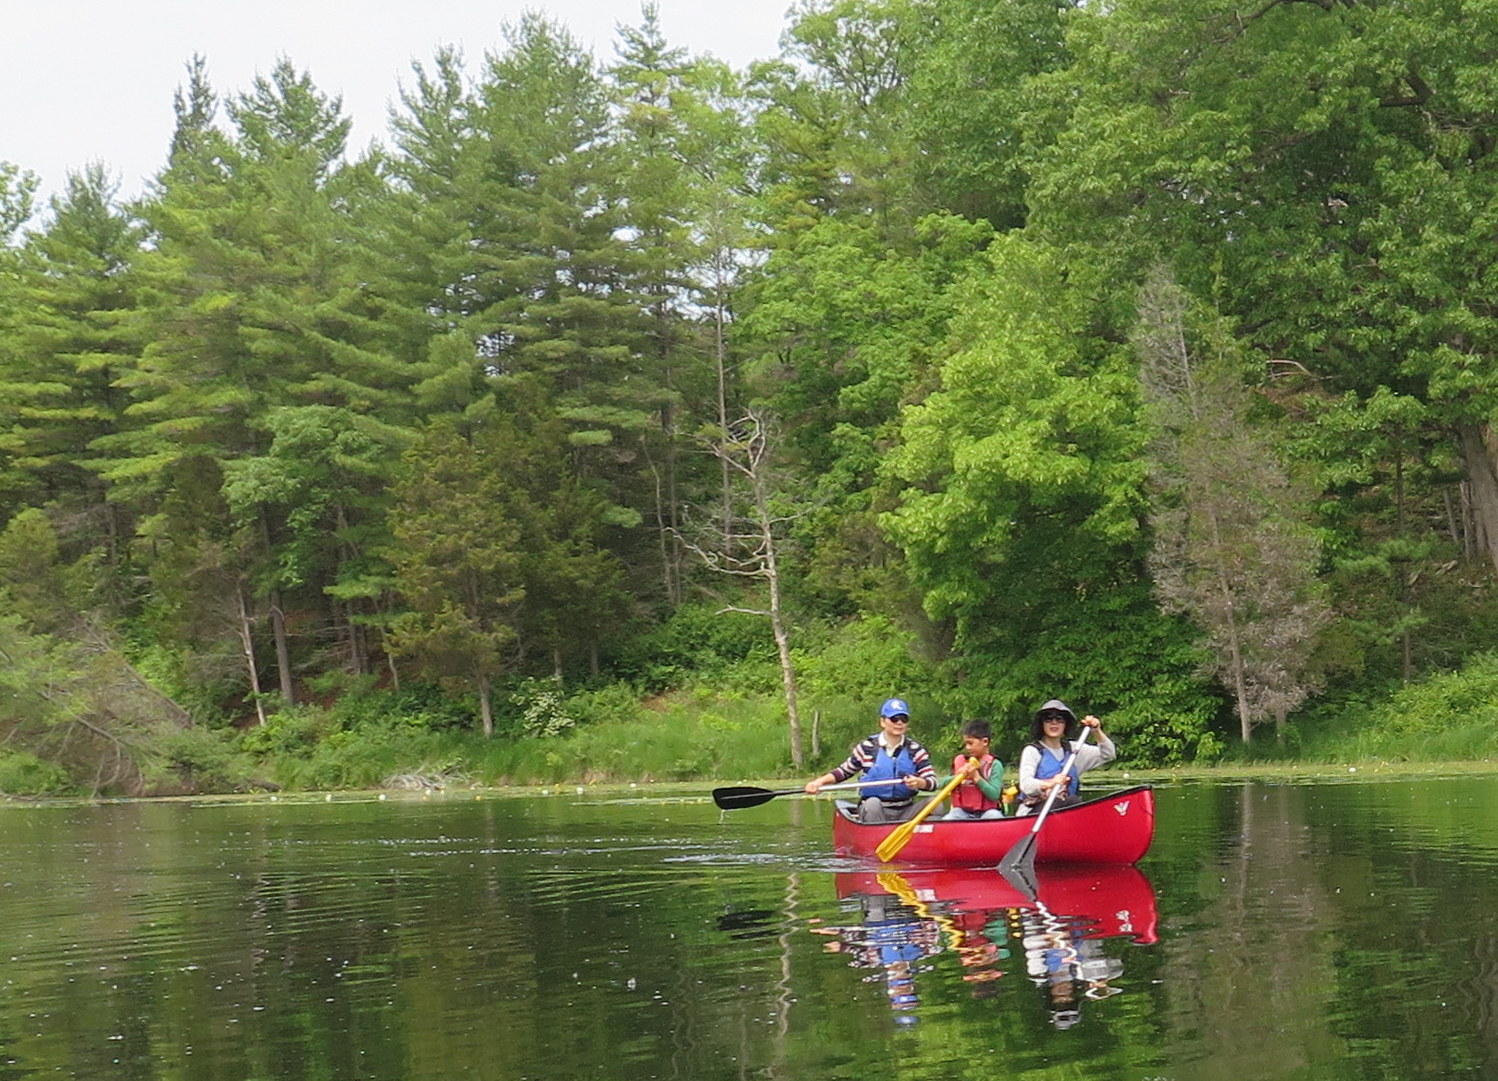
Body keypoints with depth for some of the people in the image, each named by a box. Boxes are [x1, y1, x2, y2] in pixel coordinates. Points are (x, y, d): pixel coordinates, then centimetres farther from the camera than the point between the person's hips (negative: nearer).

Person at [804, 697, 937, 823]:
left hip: (905, 812, 1)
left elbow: (932, 780, -3)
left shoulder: (915, 750, 4)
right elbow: (843, 771, 13)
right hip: (872, 811, -1)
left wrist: (918, 782, -27)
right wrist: (820, 781, -3)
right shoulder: (867, 747, 2)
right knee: (872, 803, -36)